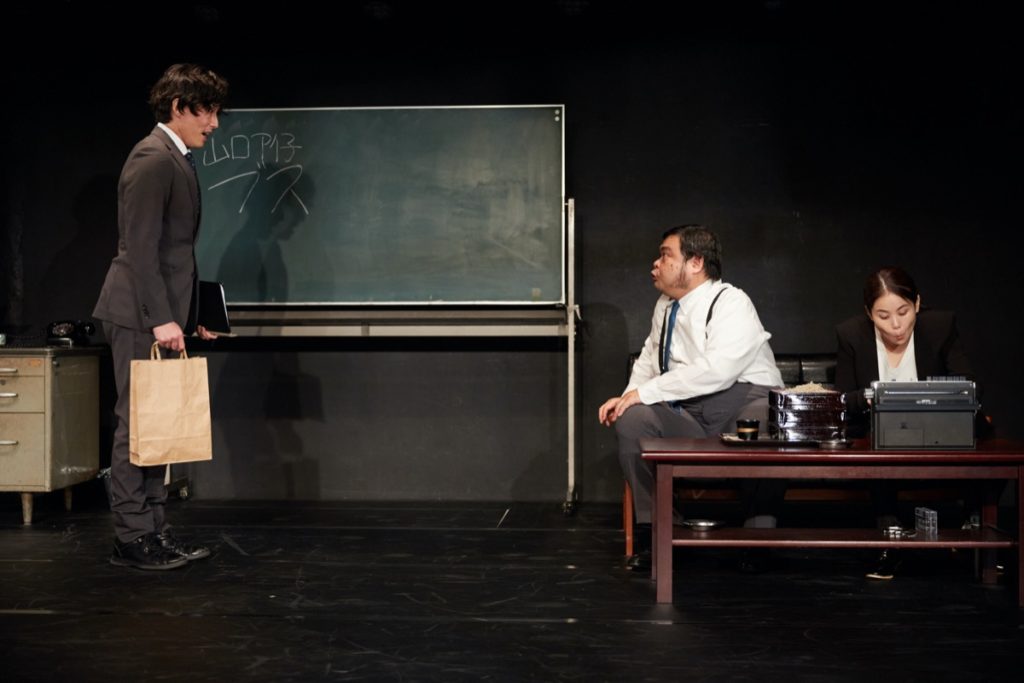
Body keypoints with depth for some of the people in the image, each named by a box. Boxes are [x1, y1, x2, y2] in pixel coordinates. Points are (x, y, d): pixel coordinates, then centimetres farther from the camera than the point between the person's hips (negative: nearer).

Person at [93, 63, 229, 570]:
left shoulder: (177, 161, 17)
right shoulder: (153, 160, -14)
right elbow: (140, 247, -20)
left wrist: (187, 315, 21)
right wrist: (161, 319, -24)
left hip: (163, 315, 10)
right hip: (141, 317, -10)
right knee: (136, 424, -4)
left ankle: (153, 529, 19)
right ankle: (132, 539, 3)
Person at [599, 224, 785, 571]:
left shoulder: (732, 303, -12)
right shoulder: (665, 305, 13)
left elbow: (717, 370, -26)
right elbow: (649, 358, 22)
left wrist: (644, 392, -24)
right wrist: (628, 397, -1)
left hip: (745, 402, -6)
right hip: (687, 414, 7)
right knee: (631, 419, -18)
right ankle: (650, 532, -9)